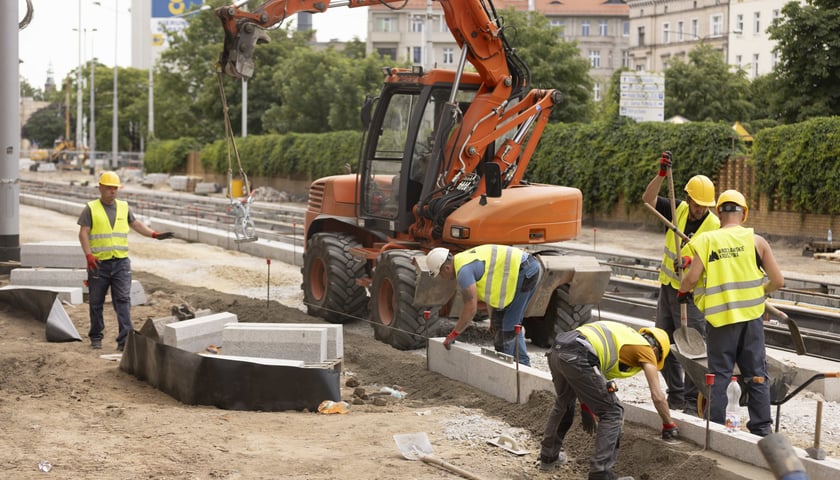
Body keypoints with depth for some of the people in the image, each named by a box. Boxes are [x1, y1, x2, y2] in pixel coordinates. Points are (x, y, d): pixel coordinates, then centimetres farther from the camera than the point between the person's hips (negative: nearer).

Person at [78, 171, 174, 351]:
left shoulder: (123, 207, 12)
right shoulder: (91, 209, 0)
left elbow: (136, 224, 22)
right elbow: (83, 233, -6)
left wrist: (154, 234, 9)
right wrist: (89, 255, -18)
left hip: (121, 262, 2)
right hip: (99, 263, -2)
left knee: (123, 300, -9)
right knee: (96, 302, 7)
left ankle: (125, 339, -12)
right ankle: (96, 337, 21)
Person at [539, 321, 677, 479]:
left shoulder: (626, 335, 35)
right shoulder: (646, 348, 14)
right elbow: (657, 396, 10)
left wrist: (586, 406, 44)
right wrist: (669, 425, 24)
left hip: (556, 352, 8)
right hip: (577, 358, -8)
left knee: (563, 402, 35)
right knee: (612, 413, 5)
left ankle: (548, 456, 48)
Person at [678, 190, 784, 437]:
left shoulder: (706, 241, -3)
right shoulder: (756, 241, -1)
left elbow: (691, 278, -10)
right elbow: (778, 281, 0)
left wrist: (682, 291, 11)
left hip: (720, 317, -1)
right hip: (752, 316, 1)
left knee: (718, 374, 8)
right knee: (756, 374, 9)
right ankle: (761, 429, 12)